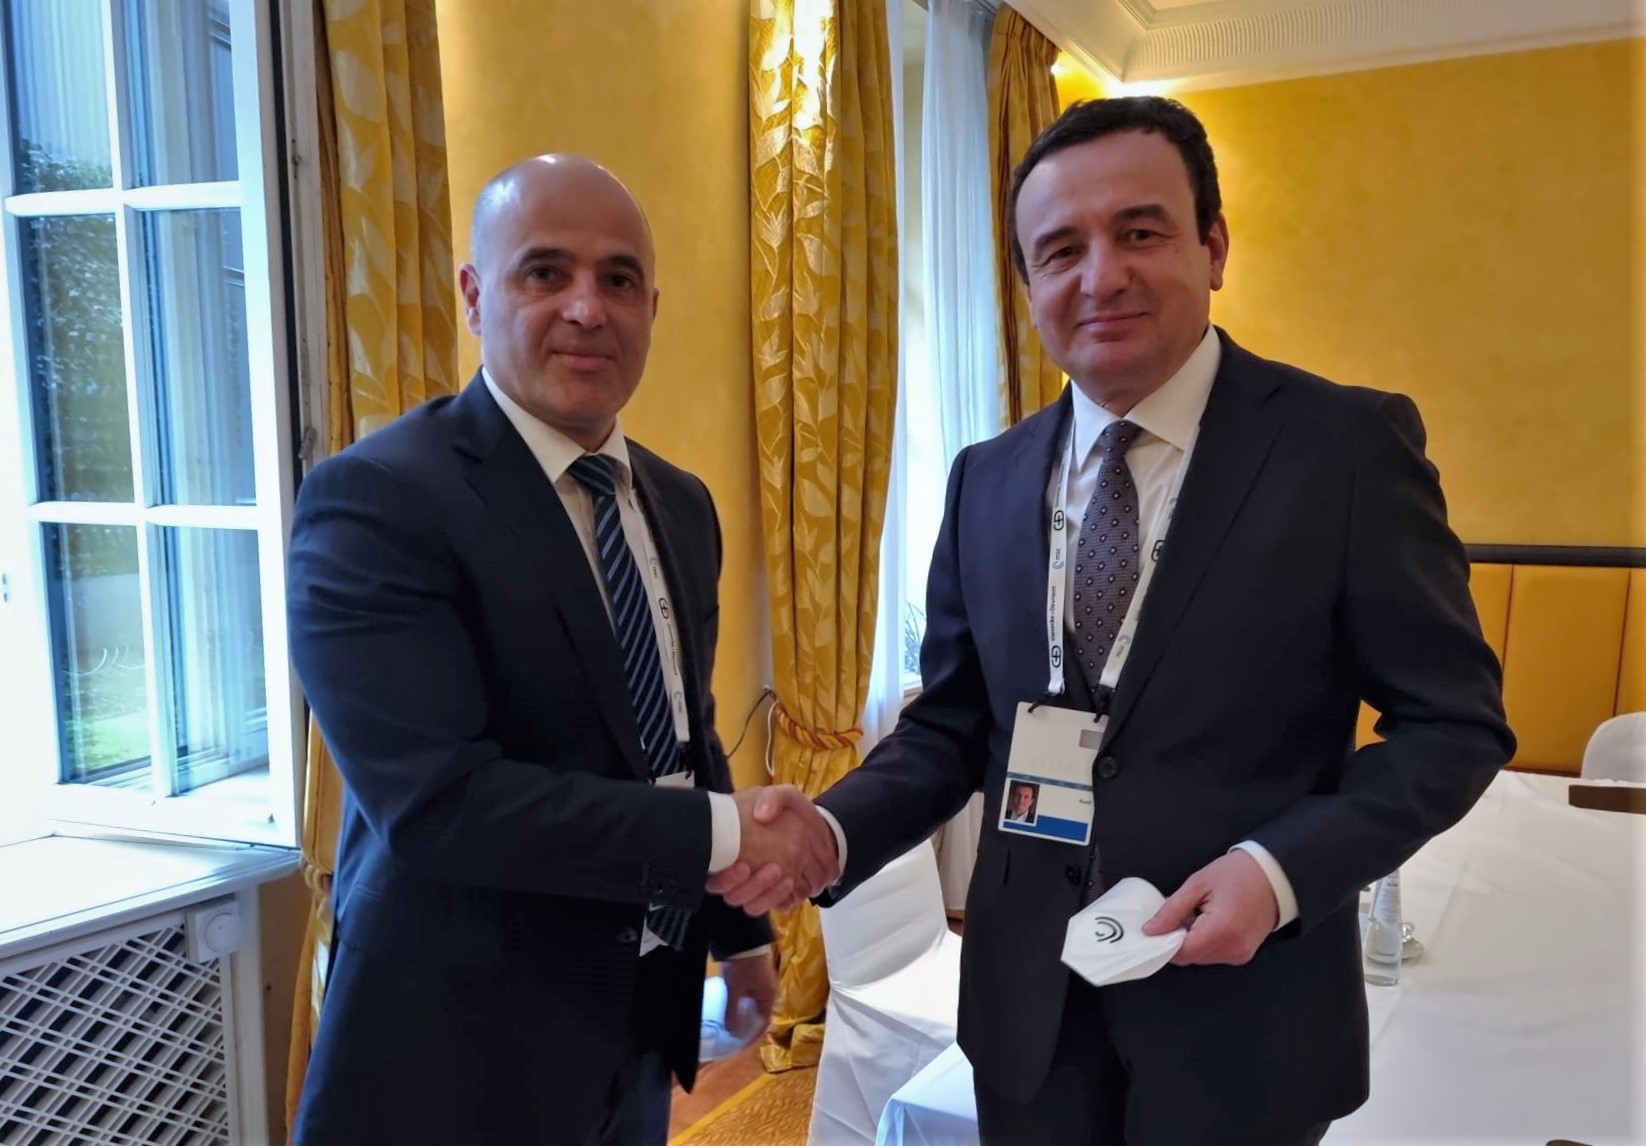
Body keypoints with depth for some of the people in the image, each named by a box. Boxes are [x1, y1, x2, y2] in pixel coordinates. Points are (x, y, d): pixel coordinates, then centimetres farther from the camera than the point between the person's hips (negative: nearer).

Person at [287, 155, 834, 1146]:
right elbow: (439, 797, -27)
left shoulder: (681, 505, 4)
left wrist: (740, 927, 14)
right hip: (462, 1046, -6)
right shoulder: (375, 499, -19)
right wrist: (723, 833, -23)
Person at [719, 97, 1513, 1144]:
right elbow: (953, 726, 5)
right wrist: (833, 829, -12)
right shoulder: (987, 478, 2)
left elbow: (1454, 723, -7)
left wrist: (1281, 868, -21)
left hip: (1240, 1013, -3)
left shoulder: (1350, 444, -10)